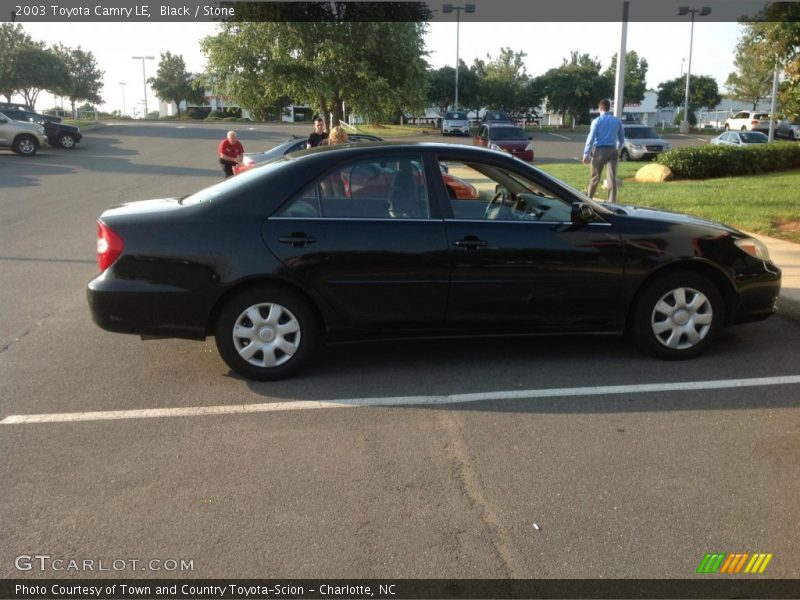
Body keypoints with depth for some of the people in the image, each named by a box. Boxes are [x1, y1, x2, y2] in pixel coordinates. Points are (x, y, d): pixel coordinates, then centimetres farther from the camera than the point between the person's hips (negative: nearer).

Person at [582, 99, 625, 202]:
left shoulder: (597, 121, -6)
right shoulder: (617, 121, 6)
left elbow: (591, 138, -11)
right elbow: (621, 139, 15)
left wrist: (586, 154, -9)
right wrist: (618, 150, 32)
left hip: (599, 151, -2)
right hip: (612, 151, 2)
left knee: (595, 177, 11)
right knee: (612, 177, -3)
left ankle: (588, 198, 26)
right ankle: (612, 202, -9)